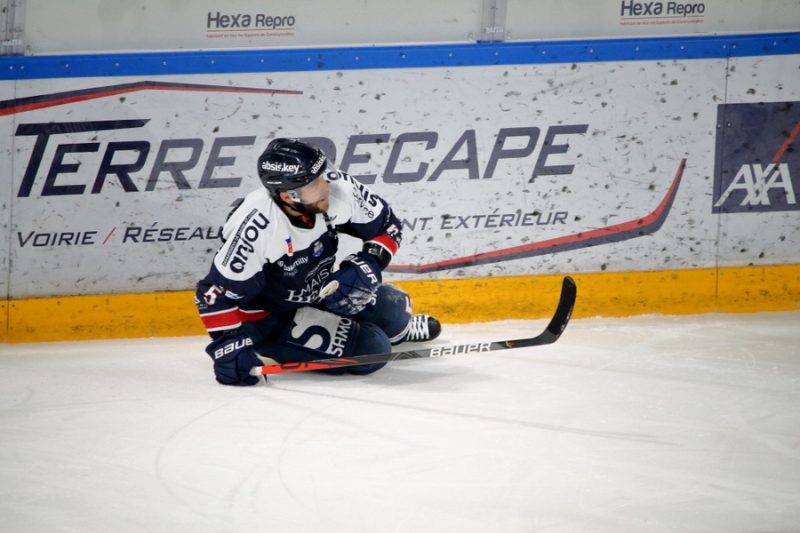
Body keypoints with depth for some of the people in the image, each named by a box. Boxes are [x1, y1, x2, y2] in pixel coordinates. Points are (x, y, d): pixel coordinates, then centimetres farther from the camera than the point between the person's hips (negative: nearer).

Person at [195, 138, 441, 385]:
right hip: (270, 317, -6)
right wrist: (228, 345, -35)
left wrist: (367, 265, -20)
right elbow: (217, 292, -30)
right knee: (370, 350, -16)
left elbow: (387, 225, -6)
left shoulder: (337, 187, -22)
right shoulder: (256, 227, -37)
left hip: (320, 294, 6)